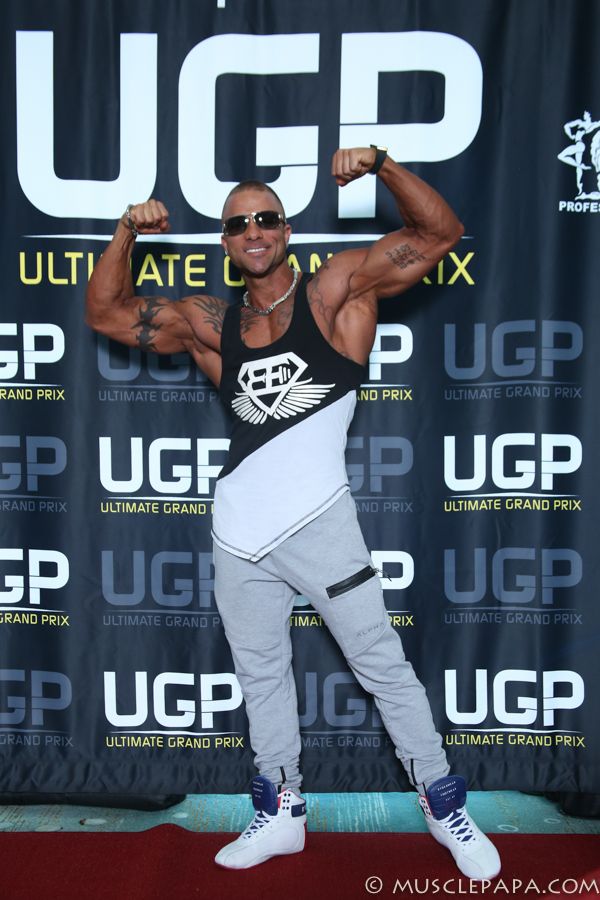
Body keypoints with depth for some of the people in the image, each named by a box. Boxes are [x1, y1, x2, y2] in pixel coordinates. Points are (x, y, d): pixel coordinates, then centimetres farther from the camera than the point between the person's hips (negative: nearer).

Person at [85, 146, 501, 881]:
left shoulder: (336, 291, -1)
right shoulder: (210, 325, 8)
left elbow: (440, 234, -4)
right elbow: (105, 313, 14)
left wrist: (381, 167, -16)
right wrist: (127, 234, 2)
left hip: (319, 523, -4)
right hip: (238, 537, 5)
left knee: (382, 665, 5)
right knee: (261, 677, 17)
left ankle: (445, 808, 25)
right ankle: (280, 813, 37)